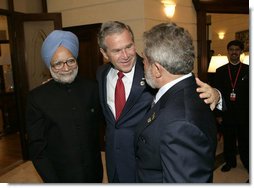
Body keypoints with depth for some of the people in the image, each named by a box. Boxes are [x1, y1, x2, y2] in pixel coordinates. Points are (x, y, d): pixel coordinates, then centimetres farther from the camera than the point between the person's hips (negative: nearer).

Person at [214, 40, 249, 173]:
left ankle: (247, 163, 28)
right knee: (228, 140, 12)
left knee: (244, 140, 8)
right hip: (226, 113, 1)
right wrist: (218, 114, -2)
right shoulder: (220, 71, 4)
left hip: (244, 113, -1)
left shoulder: (248, 70, 1)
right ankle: (230, 162, 29)